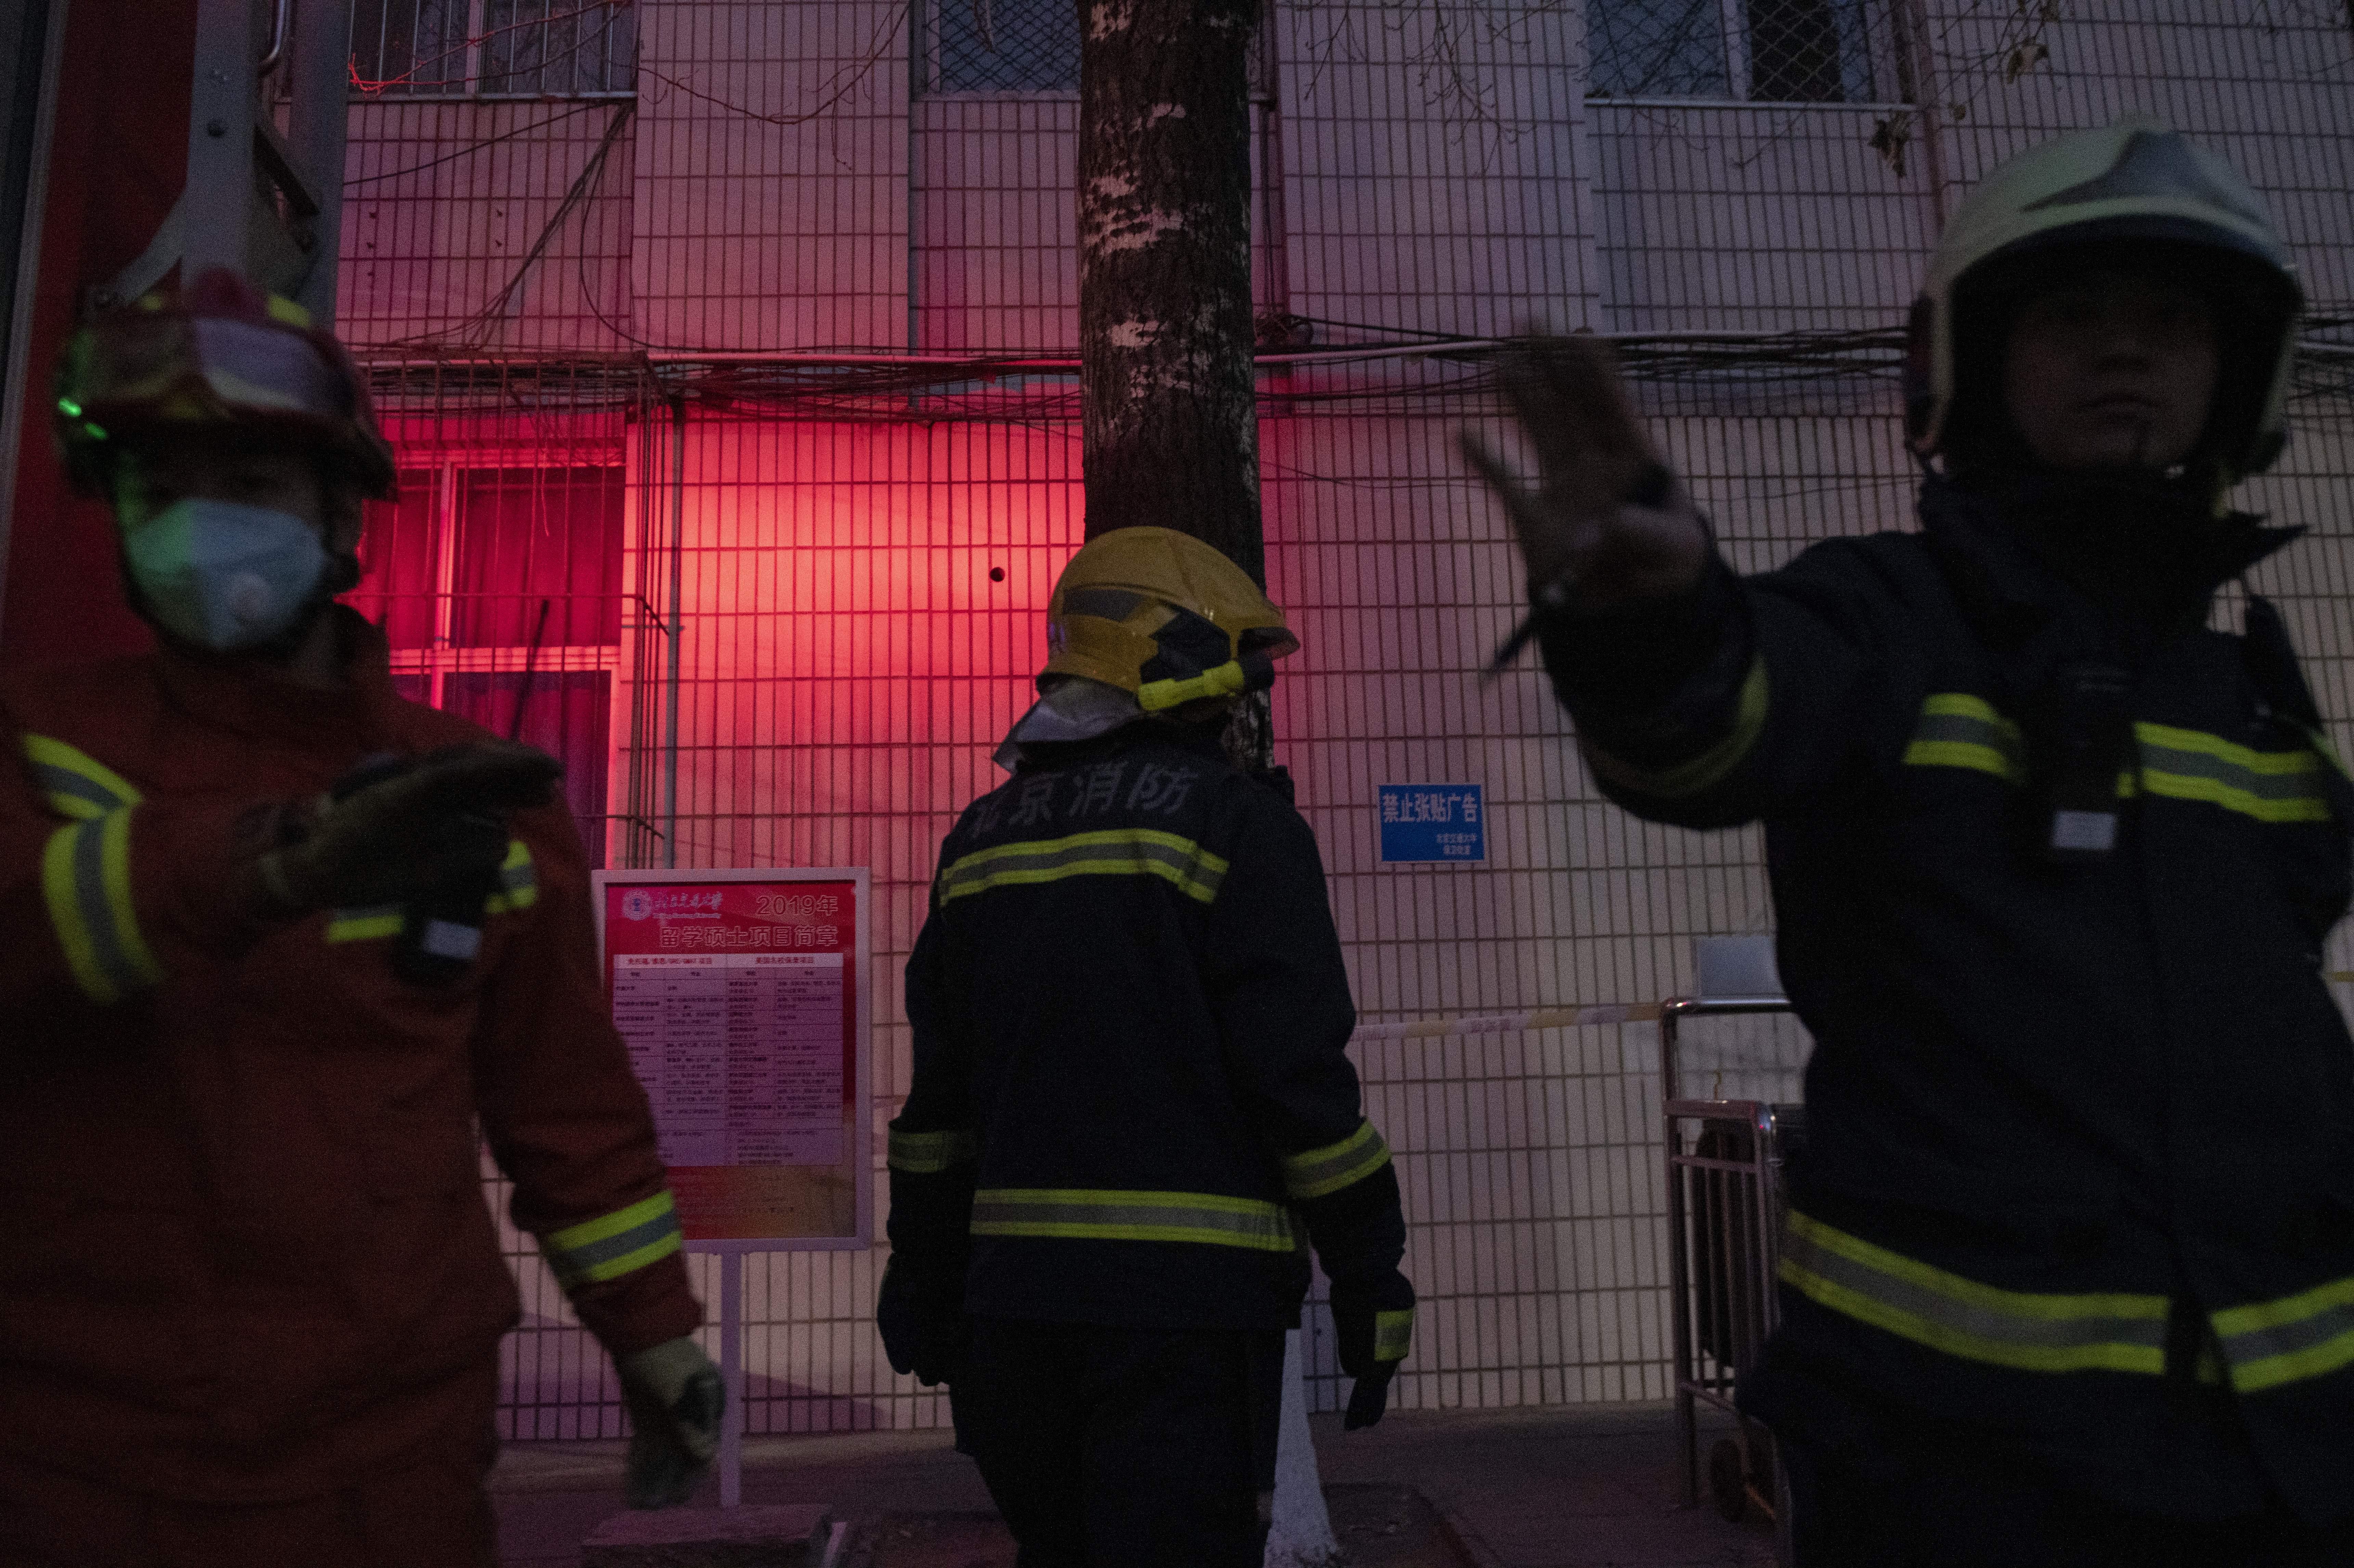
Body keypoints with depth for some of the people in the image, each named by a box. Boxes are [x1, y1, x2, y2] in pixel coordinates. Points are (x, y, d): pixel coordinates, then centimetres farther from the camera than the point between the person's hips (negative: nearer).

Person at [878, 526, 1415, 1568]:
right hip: (1187, 1295, -6)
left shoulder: (985, 837, 11)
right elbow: (1301, 1071, -12)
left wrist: (926, 1279, 21)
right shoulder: (1233, 820, -8)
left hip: (1018, 1292, 6)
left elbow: (939, 1090, 13)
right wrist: (1371, 1282, -3)